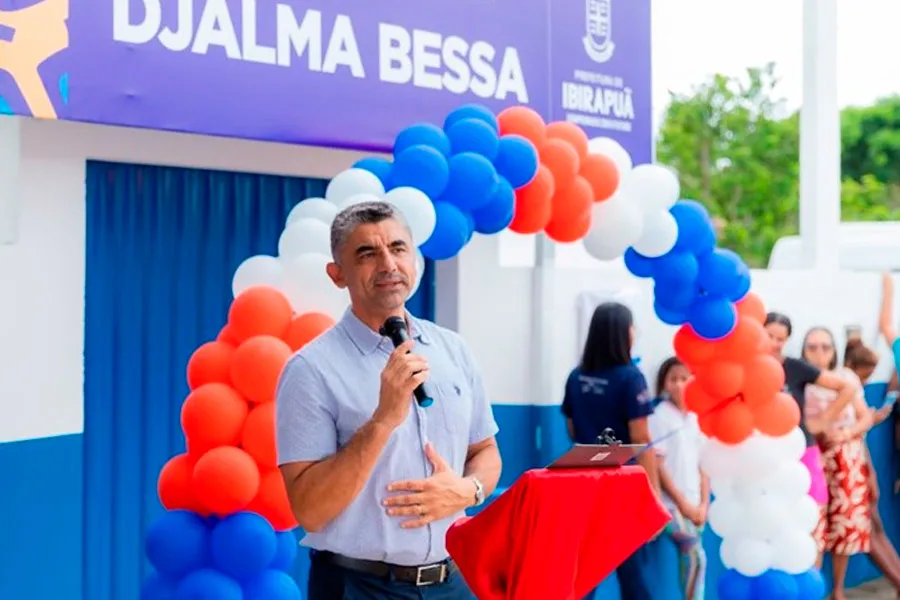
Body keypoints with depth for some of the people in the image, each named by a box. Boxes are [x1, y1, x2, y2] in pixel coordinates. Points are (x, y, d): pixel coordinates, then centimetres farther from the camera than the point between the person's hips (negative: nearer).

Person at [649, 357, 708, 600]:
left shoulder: (697, 419, 9)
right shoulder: (659, 416, -7)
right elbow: (657, 464, -9)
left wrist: (703, 504, 0)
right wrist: (681, 502, -11)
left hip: (694, 505, 5)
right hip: (670, 504, -5)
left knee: (691, 562, 4)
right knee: (696, 557, -19)